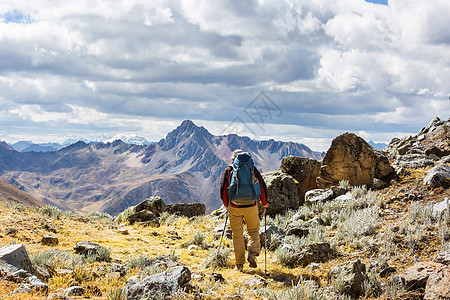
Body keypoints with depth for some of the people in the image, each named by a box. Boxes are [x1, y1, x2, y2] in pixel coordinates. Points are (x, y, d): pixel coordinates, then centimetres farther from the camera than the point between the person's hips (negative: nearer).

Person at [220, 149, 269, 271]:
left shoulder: (229, 170, 2)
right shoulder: (253, 169, 2)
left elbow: (223, 189, 2)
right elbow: (262, 187, 0)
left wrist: (226, 205, 17)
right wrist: (264, 202, 16)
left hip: (234, 207, 0)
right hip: (251, 206, 0)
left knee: (237, 235, 9)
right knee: (253, 231, 18)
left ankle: (239, 264, 10)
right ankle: (253, 253, -4)